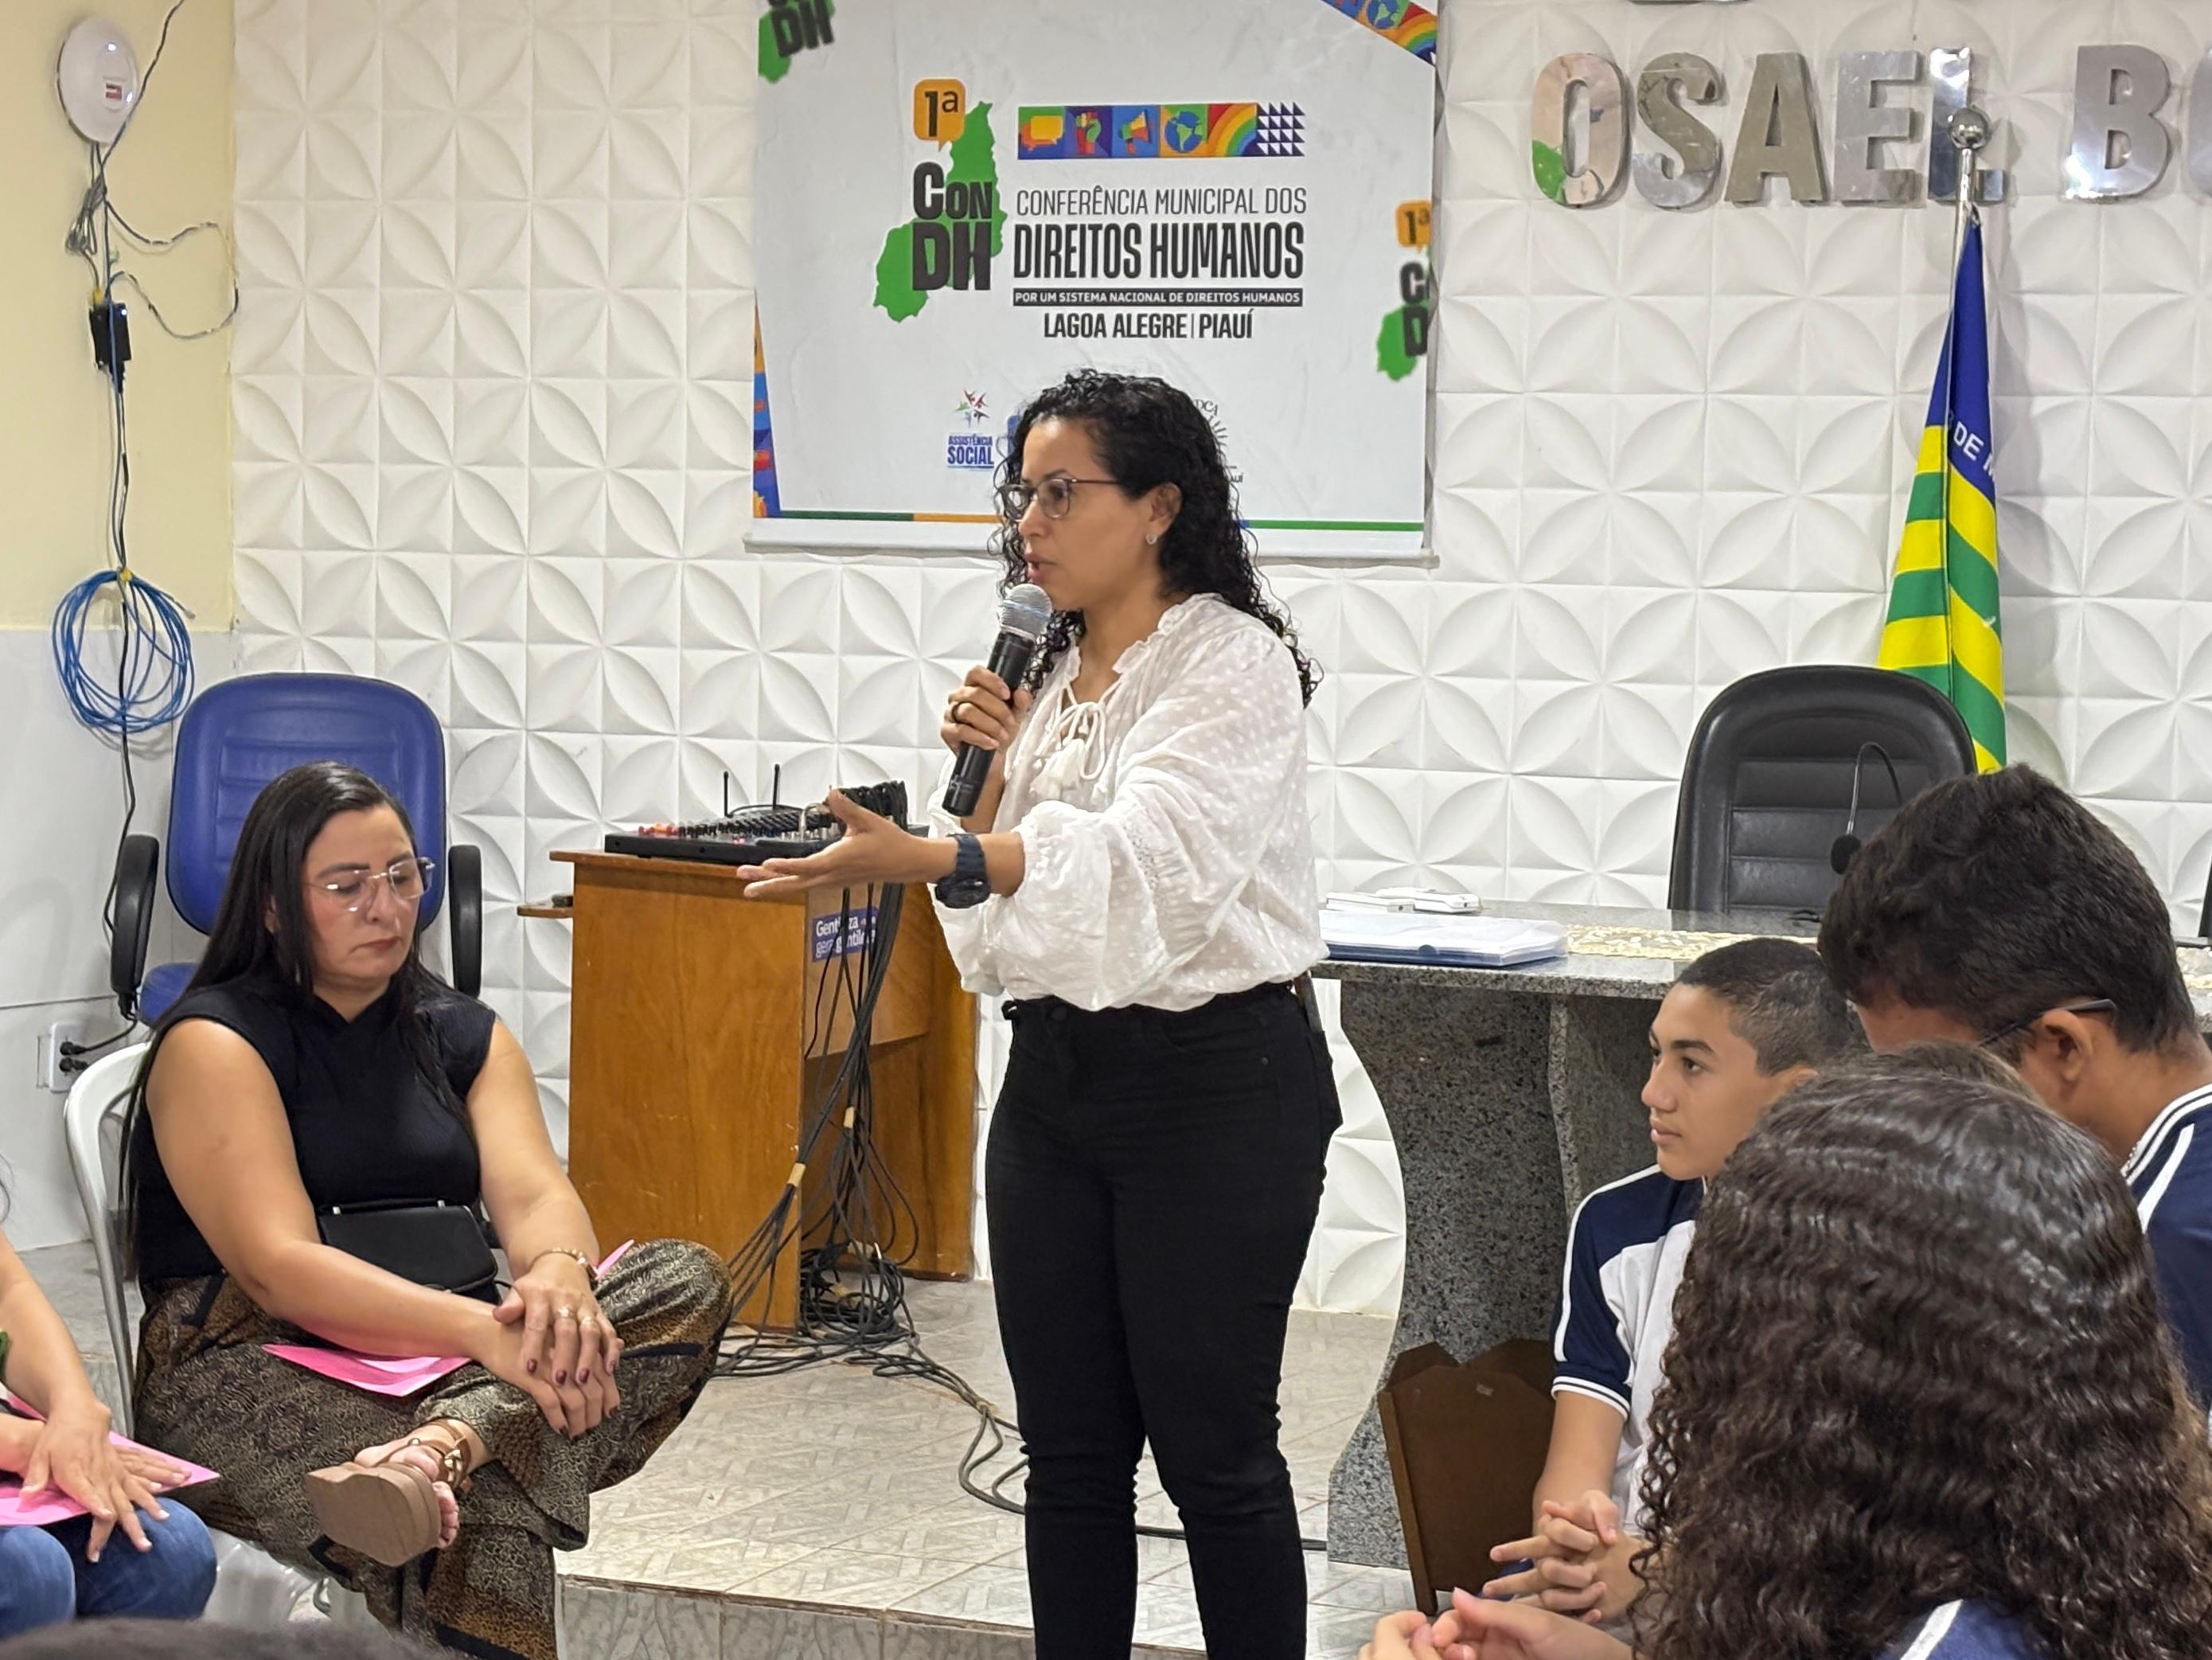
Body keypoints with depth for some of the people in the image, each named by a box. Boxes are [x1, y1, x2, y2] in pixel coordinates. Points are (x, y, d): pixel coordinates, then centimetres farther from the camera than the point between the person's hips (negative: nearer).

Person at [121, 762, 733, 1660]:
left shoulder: (464, 1034, 18)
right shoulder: (214, 1043, -2)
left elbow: (533, 1191, 1)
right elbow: (277, 1266, -16)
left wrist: (558, 1273, -26)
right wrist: (481, 1329, -30)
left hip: (444, 1363, 7)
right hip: (262, 1366, -7)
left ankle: (442, 1448, -45)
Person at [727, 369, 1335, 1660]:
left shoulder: (1232, 662, -13)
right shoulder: (1051, 676, 11)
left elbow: (1146, 855, -30)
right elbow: (1005, 896, 15)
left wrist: (923, 860, -42)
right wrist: (994, 766, -3)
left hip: (1218, 1080, -7)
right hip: (1057, 1074, 7)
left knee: (1211, 1443, 0)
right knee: (1069, 1446, 11)